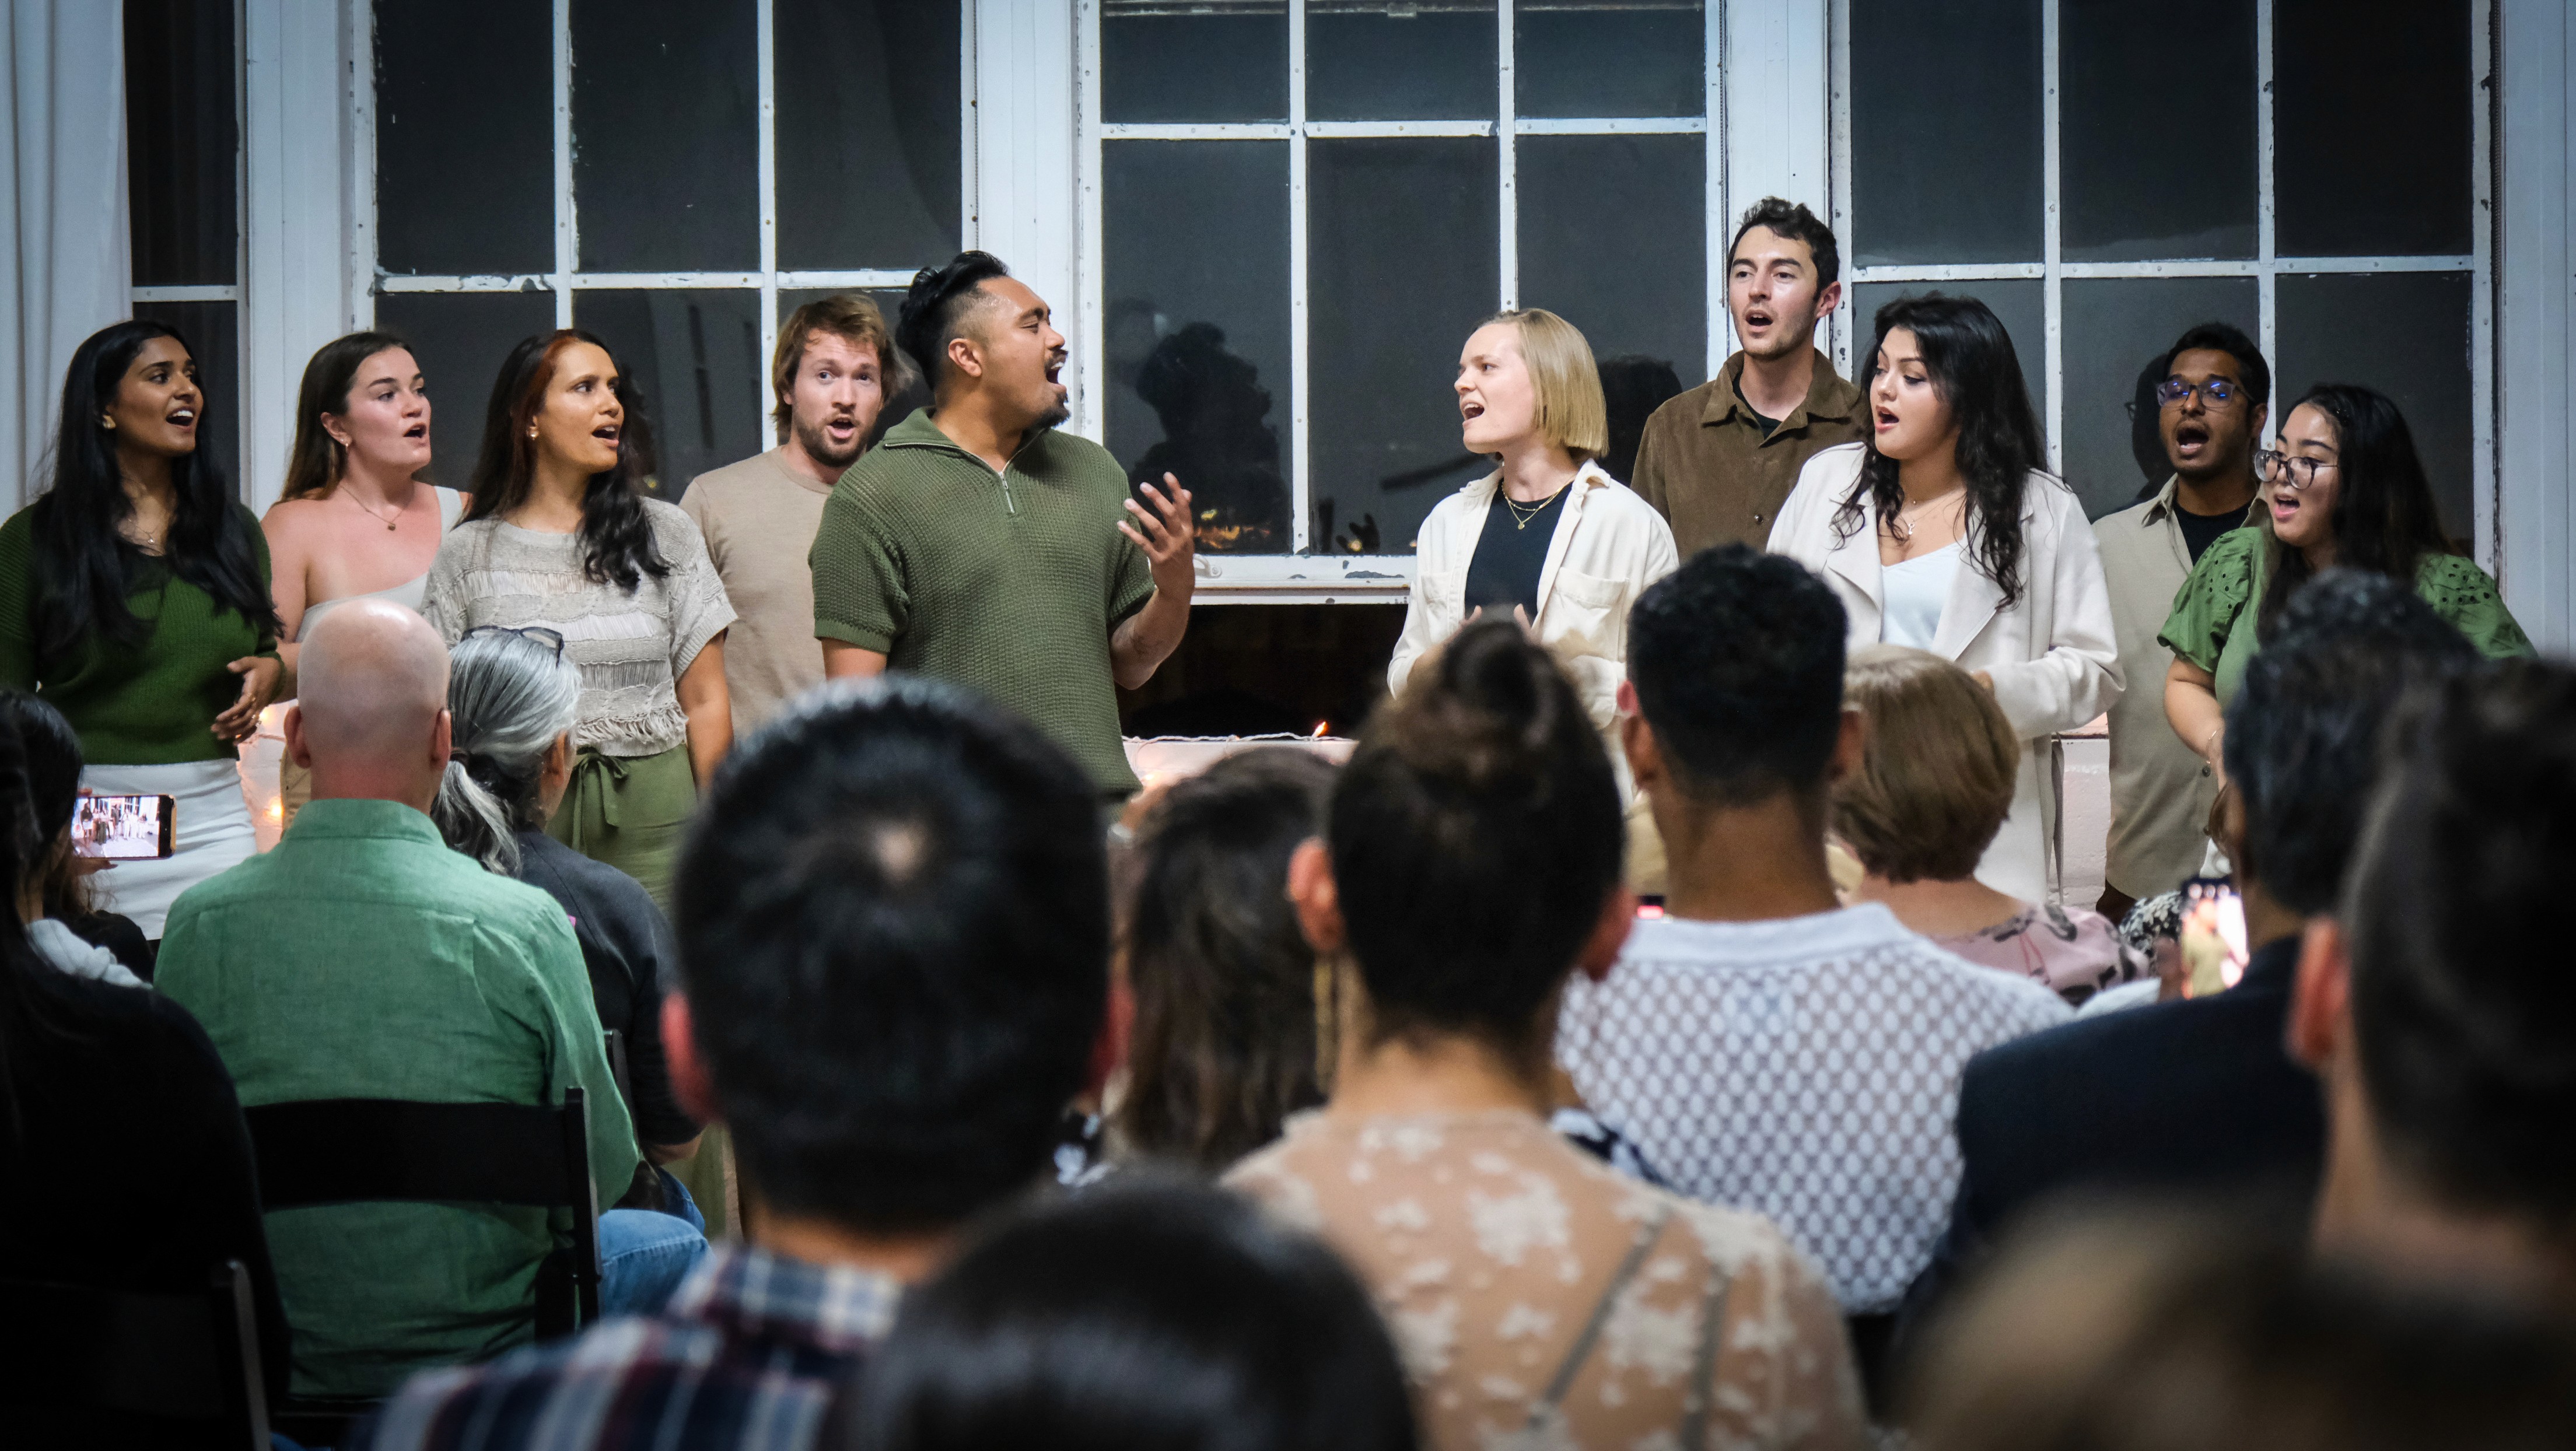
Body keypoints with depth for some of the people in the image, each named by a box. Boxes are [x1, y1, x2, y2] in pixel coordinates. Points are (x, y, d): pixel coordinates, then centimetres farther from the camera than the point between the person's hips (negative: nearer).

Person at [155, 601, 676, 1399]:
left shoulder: (199, 924, -13)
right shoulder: (524, 927, -20)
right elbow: (605, 1170, -11)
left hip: (260, 1358, 4)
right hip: (477, 1352, -3)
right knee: (674, 1246, 27)